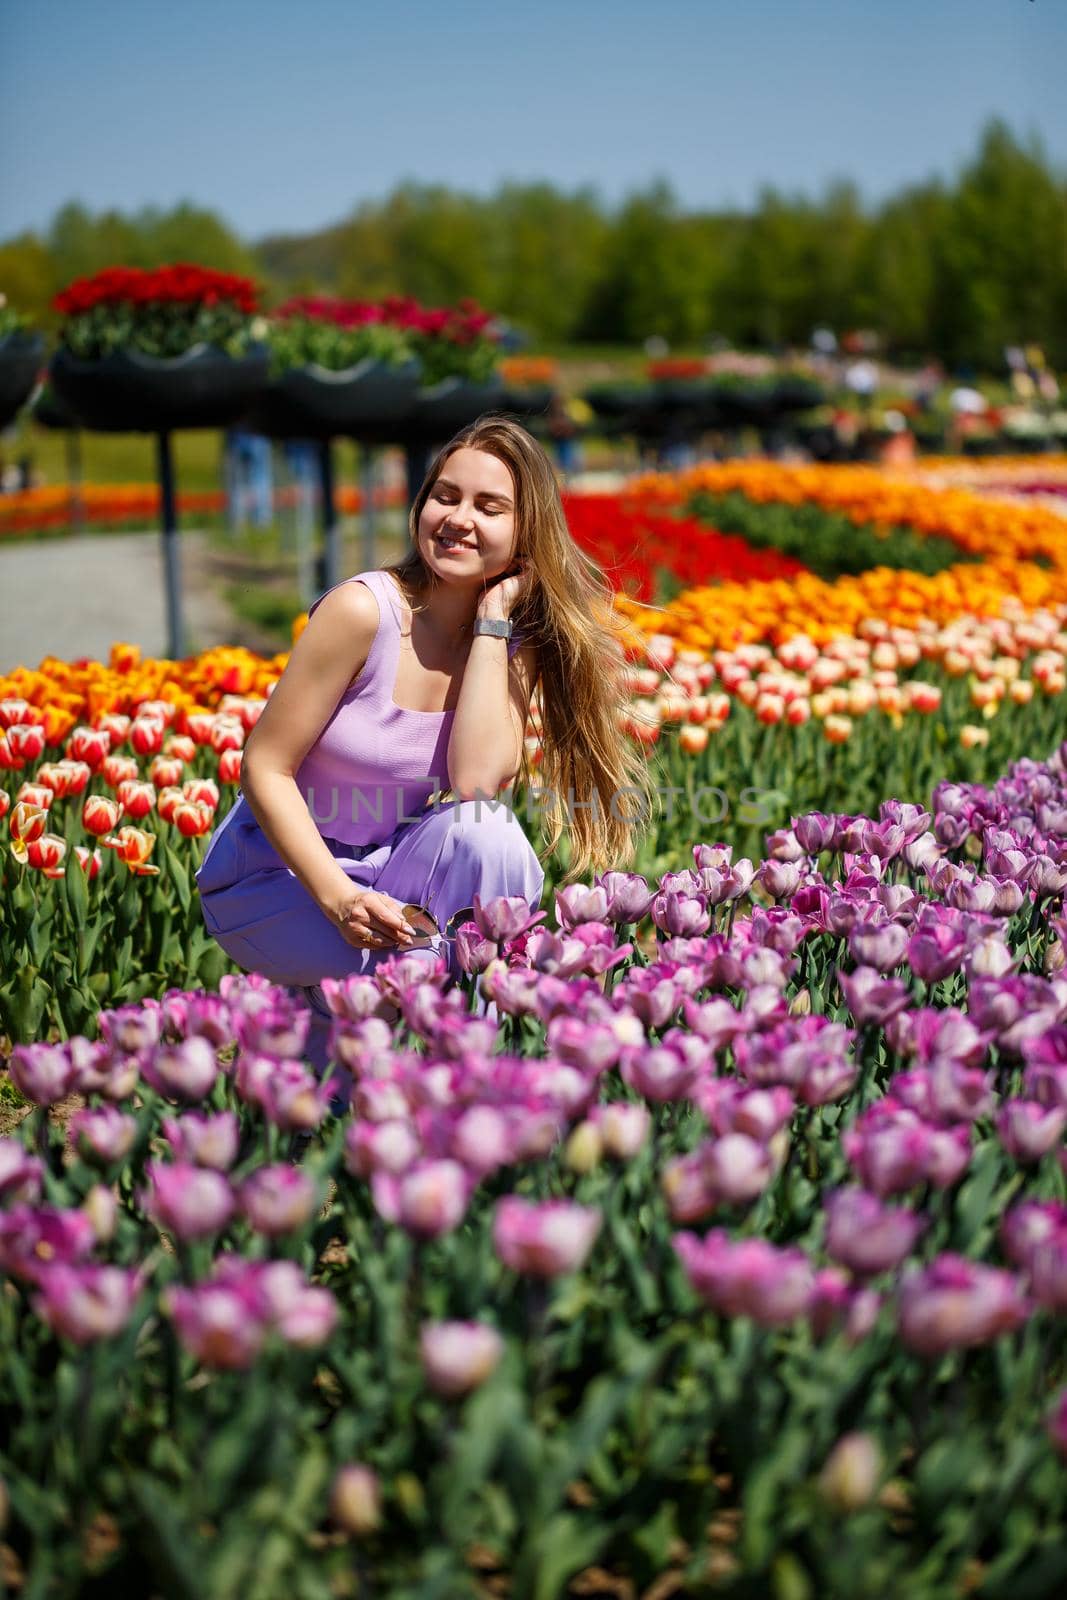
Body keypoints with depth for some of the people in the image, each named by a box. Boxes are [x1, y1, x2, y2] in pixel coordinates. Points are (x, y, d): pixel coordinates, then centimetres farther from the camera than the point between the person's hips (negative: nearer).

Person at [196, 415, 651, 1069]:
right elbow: (265, 769, -17)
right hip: (276, 875, -4)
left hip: (394, 867, 4)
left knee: (487, 834, -28)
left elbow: (477, 784, -24)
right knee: (414, 952, -31)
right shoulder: (364, 609, -19)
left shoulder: (515, 641, -5)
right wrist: (339, 900, -27)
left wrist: (492, 618, -21)